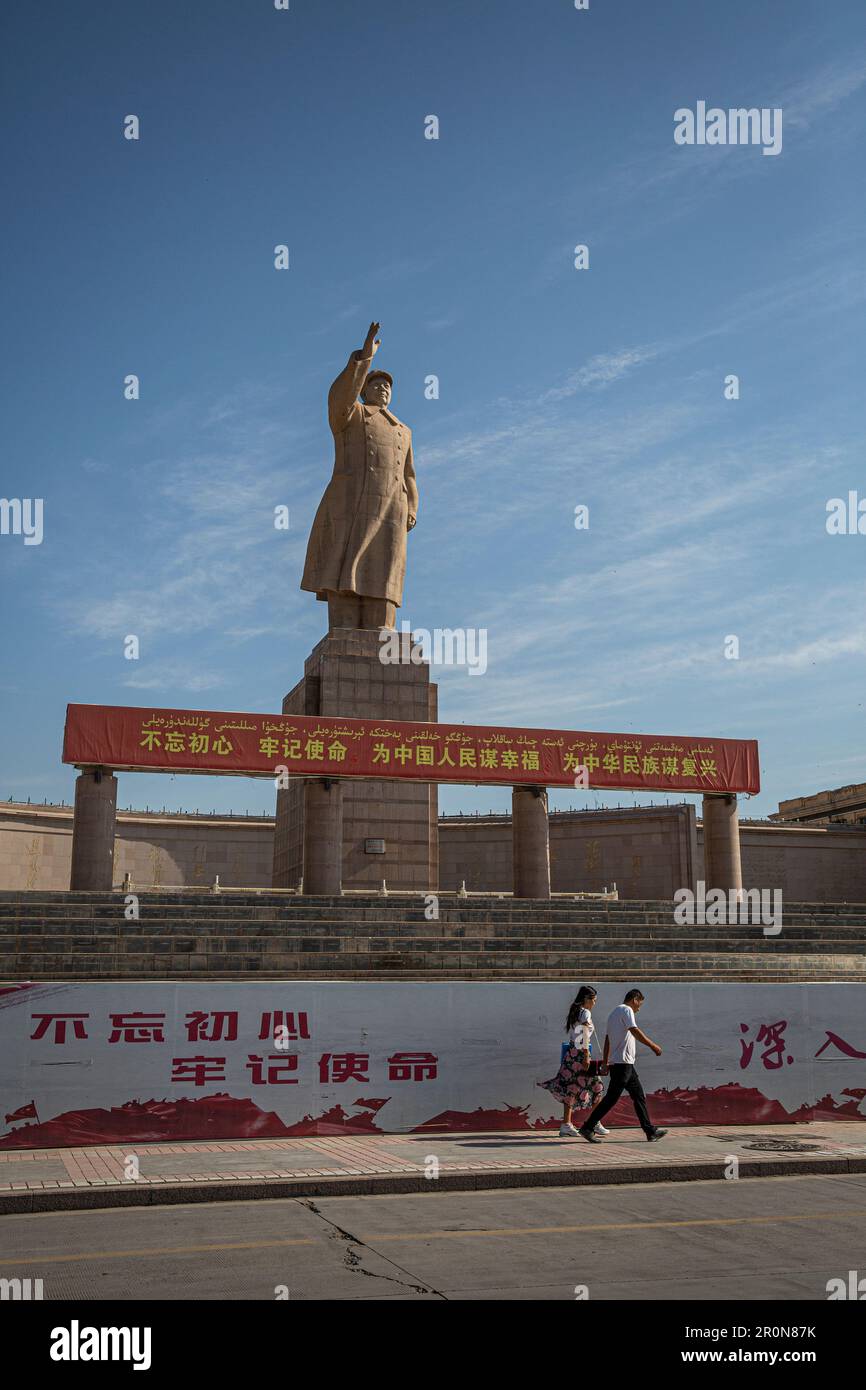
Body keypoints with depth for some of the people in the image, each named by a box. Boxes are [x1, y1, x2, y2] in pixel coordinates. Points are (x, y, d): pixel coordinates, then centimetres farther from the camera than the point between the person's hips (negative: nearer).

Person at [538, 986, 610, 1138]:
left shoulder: (574, 1012, 16)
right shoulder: (585, 1013, -8)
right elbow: (584, 1036, -15)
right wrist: (586, 1057, -17)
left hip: (570, 1053, 8)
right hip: (580, 1054, -8)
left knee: (571, 1088, 7)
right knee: (596, 1086, 2)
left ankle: (566, 1125, 6)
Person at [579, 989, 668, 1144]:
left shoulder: (614, 1013, 22)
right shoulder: (626, 1010, -7)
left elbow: (607, 1039, 21)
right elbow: (635, 1031, -19)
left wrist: (605, 1063, 20)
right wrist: (653, 1046, -14)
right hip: (623, 1062, -10)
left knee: (639, 1096, 10)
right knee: (611, 1098, -9)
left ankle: (651, 1132, 11)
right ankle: (588, 1127, -7)